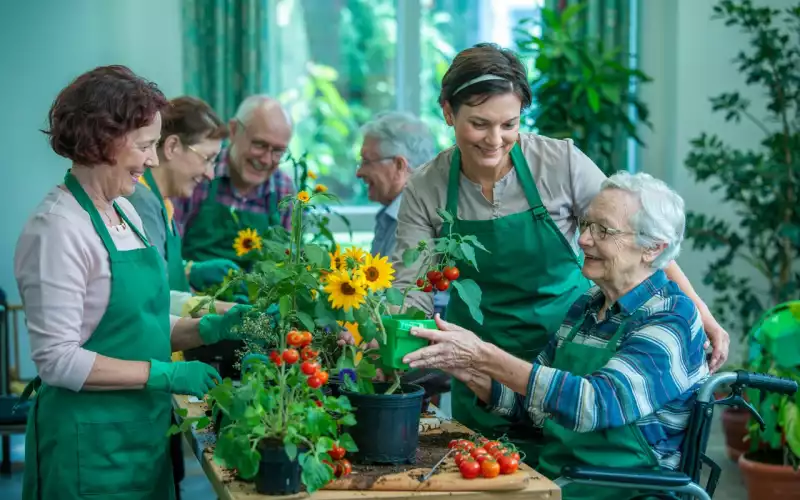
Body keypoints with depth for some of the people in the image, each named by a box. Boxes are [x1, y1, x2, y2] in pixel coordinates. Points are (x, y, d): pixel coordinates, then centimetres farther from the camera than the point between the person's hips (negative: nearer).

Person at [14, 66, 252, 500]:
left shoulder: (124, 213, 9)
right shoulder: (59, 228, -17)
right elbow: (57, 360, -20)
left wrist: (208, 329, 1)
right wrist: (166, 374, -20)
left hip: (142, 432, 8)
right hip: (90, 444, -8)